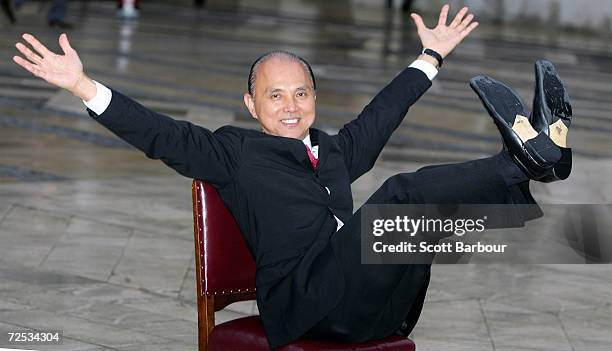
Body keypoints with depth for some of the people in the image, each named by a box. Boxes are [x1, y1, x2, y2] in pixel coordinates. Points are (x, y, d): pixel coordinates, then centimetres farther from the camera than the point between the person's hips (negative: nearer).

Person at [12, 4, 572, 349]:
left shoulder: (335, 149, 29)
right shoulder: (236, 152, 13)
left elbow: (383, 111, 41)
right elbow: (161, 135, 4)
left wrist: (432, 55, 49)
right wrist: (83, 86, -6)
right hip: (300, 301, -6)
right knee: (401, 196, -27)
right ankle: (521, 163, -30)